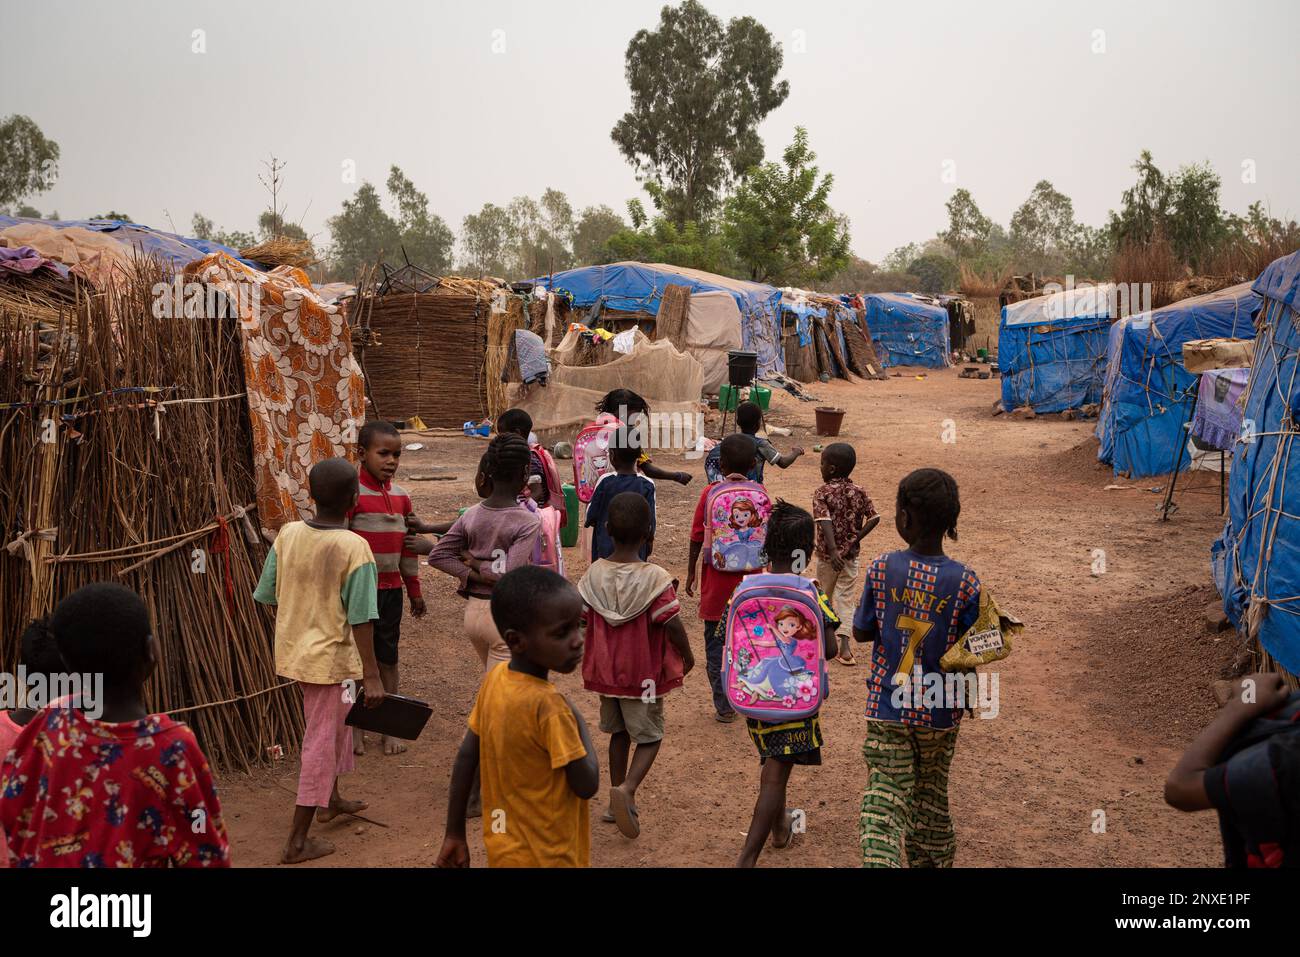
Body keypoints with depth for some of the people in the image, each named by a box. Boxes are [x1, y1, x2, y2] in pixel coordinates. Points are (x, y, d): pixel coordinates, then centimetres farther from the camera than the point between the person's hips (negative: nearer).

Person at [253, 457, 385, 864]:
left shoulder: (287, 534, -5)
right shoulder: (354, 548, -21)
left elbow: (269, 597, 3)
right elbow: (361, 620, -20)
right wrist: (371, 675, -13)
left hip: (294, 650, 6)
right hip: (331, 658, -6)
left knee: (334, 724, 27)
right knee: (321, 743, 6)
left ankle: (331, 799, 45)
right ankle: (298, 841, 14)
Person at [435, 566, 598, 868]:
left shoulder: (494, 679, -6)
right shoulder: (549, 704, -27)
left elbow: (466, 758, 1)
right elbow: (586, 785, -21)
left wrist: (455, 834, 9)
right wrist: (579, 722, -8)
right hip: (543, 858, -7)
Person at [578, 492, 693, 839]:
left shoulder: (593, 574, -8)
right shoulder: (655, 579, -20)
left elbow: (578, 621, 0)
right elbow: (673, 625, -17)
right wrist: (687, 655, 2)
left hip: (605, 671, 4)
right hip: (643, 675, -4)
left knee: (619, 732, 21)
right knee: (649, 737, 10)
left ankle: (618, 803, 28)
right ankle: (627, 789, -14)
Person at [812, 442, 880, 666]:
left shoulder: (822, 493, -12)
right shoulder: (859, 492, -1)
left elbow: (825, 522, -25)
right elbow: (874, 518, -7)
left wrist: (833, 551, -32)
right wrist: (856, 538, -2)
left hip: (828, 555, -2)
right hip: (851, 554, 2)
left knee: (824, 596, 17)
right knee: (847, 598, 4)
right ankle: (844, 645, -10)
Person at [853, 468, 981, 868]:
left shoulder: (881, 569, -12)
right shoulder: (965, 583, -13)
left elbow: (861, 632, -1)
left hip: (887, 707, -1)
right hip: (939, 712, 1)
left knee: (883, 803, 1)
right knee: (931, 800, 21)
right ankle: (932, 860, 37)